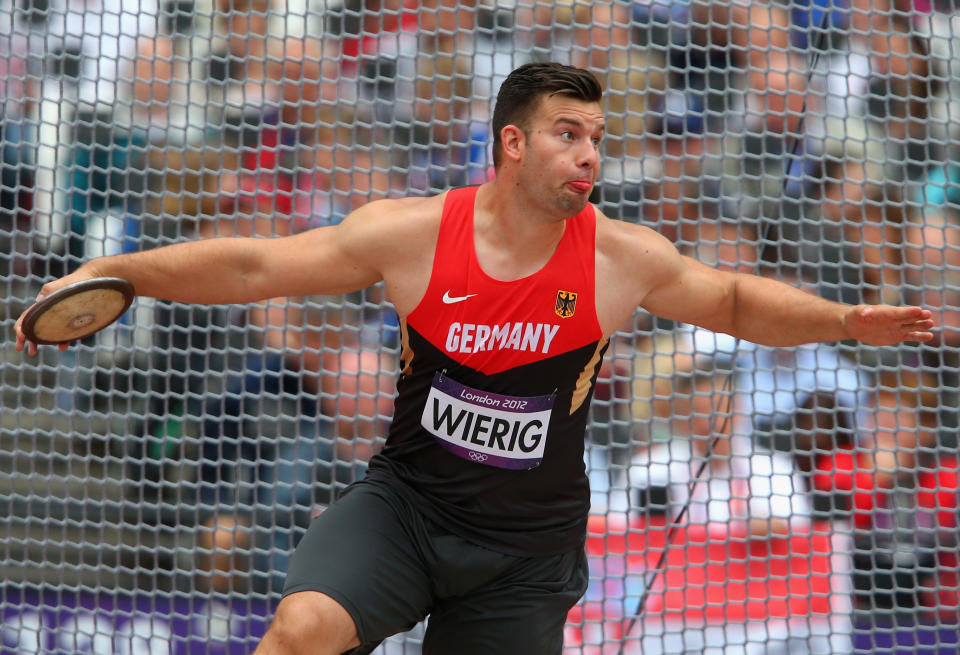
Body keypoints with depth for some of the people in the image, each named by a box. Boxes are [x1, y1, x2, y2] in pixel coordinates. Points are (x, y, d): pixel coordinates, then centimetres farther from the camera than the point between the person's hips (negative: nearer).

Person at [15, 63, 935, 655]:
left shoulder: (622, 259, -7)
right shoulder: (413, 234, -11)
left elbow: (735, 301, 10)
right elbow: (254, 267, -7)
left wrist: (842, 321, -4)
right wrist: (113, 272, -13)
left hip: (526, 544, 1)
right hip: (406, 500, -1)